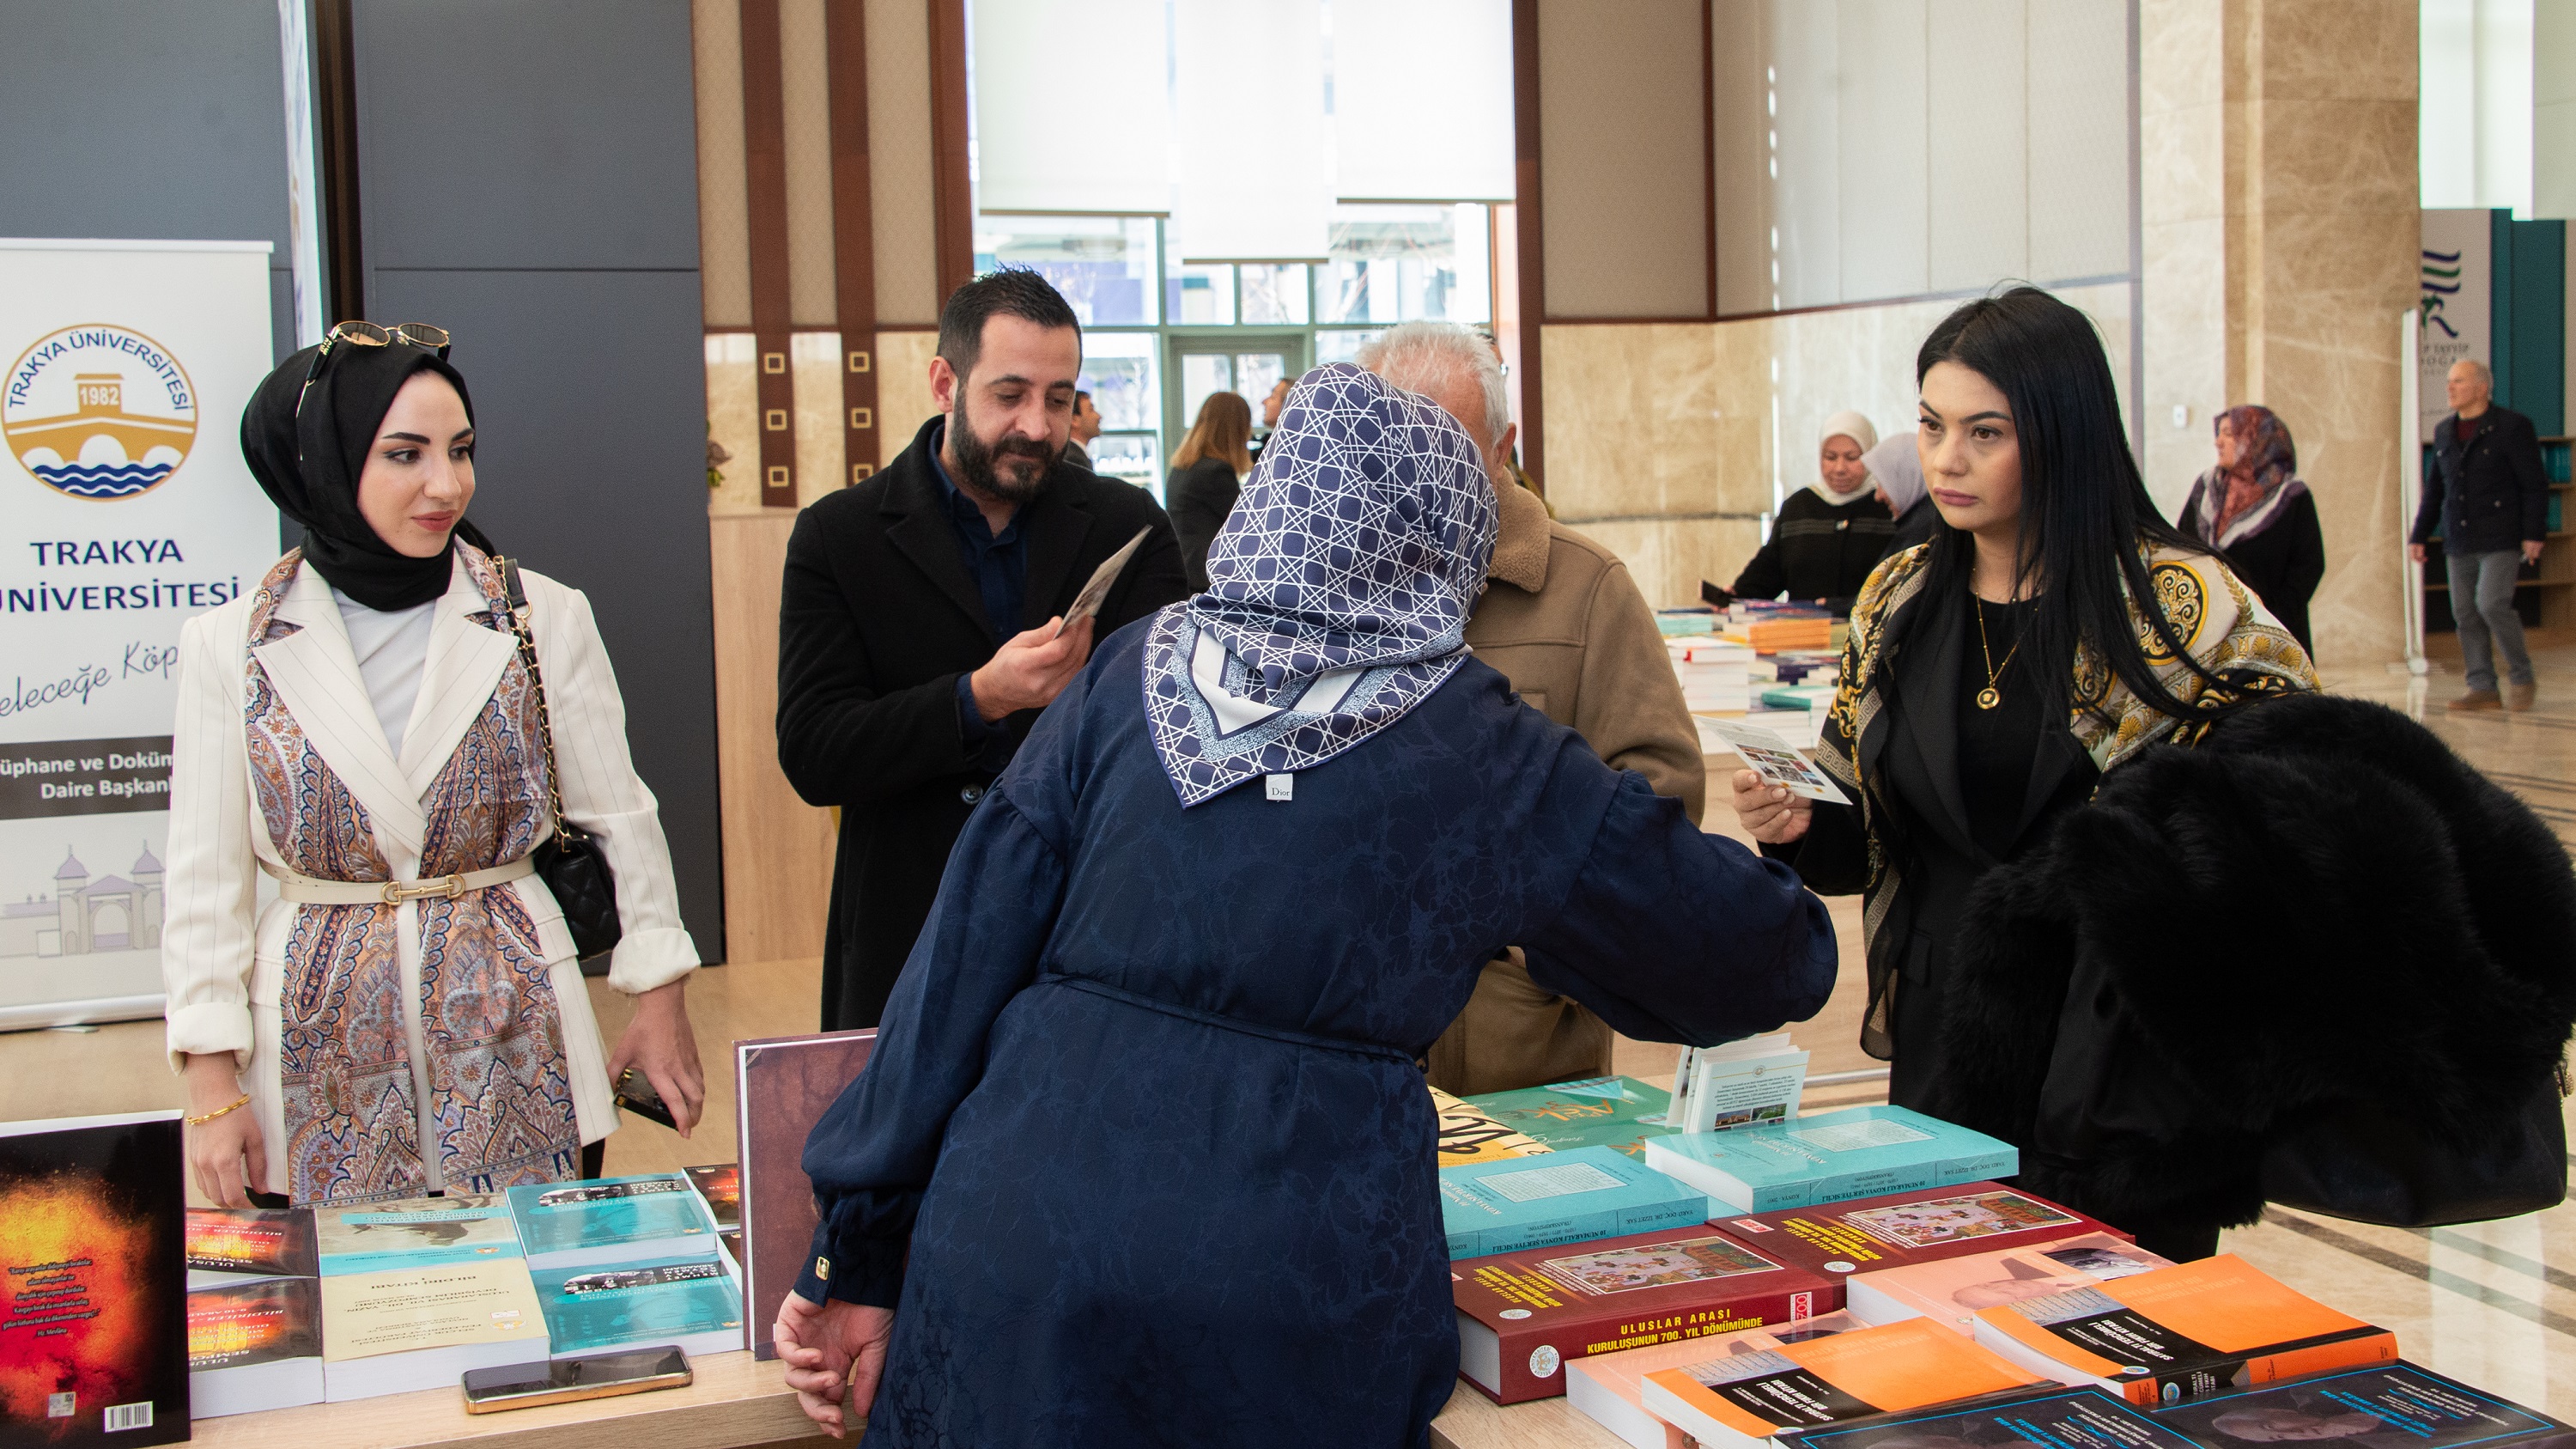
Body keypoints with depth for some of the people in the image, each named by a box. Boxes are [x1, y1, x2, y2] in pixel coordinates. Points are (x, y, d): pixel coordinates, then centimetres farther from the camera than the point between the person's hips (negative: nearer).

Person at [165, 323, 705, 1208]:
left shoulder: (544, 618, -1)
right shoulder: (231, 646, -1)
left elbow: (619, 817, 5)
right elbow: (205, 881, 1)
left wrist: (660, 999, 5)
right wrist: (212, 1084, -1)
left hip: (515, 1056, 0)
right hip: (321, 1063, 0)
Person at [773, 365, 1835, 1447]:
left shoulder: (1128, 680, 3)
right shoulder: (1494, 761, -1)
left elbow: (963, 960, 0)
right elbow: (1748, 953, 11)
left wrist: (858, 1255, 5)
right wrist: (1791, 932, 35)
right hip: (1296, 1297, -1)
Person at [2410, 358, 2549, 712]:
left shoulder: (2513, 426, -5)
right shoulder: (2444, 432, 12)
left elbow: (2535, 483, -6)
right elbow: (2435, 490, 18)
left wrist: (2534, 534, -12)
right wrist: (2419, 536, 13)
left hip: (2501, 538, -6)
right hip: (2460, 542, 6)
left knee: (2492, 604, -17)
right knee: (2465, 613, 2)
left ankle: (2520, 676, 2)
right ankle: (2484, 688, 6)